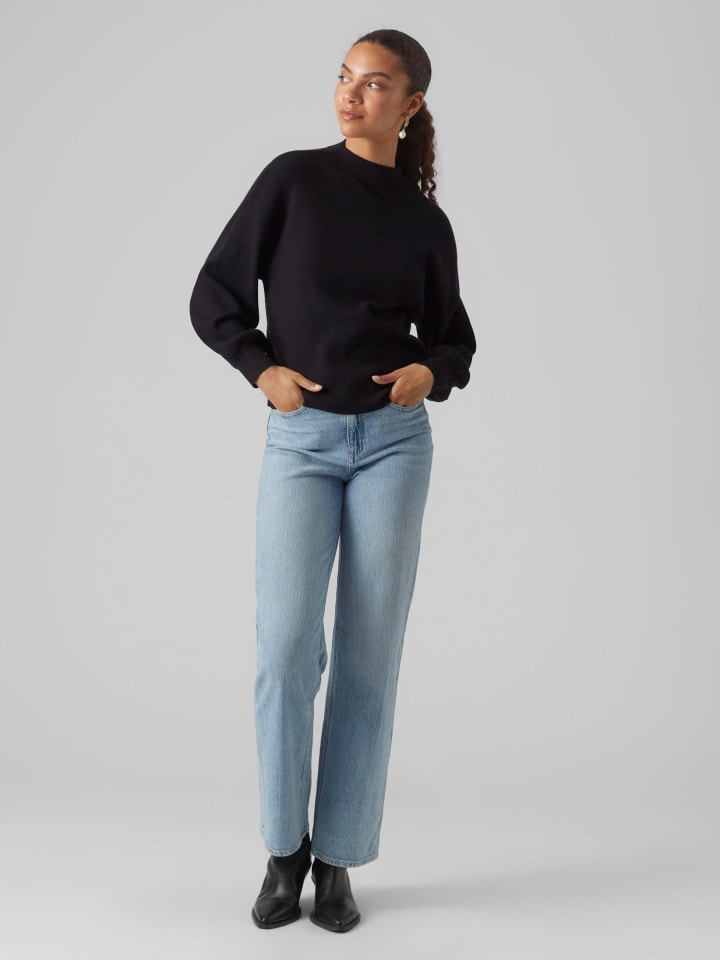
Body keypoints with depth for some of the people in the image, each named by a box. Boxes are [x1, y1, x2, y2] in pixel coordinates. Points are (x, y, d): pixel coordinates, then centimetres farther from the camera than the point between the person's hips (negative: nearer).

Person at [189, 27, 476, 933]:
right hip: (300, 440, -1)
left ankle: (337, 859, 14)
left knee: (369, 653, 1)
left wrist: (431, 372, -5)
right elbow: (213, 297, 5)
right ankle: (284, 849, 10)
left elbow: (454, 339, 16)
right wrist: (263, 368, -9)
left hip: (395, 440, 2)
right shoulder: (293, 178, 3)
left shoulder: (425, 221, 8)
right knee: (287, 644, -11)